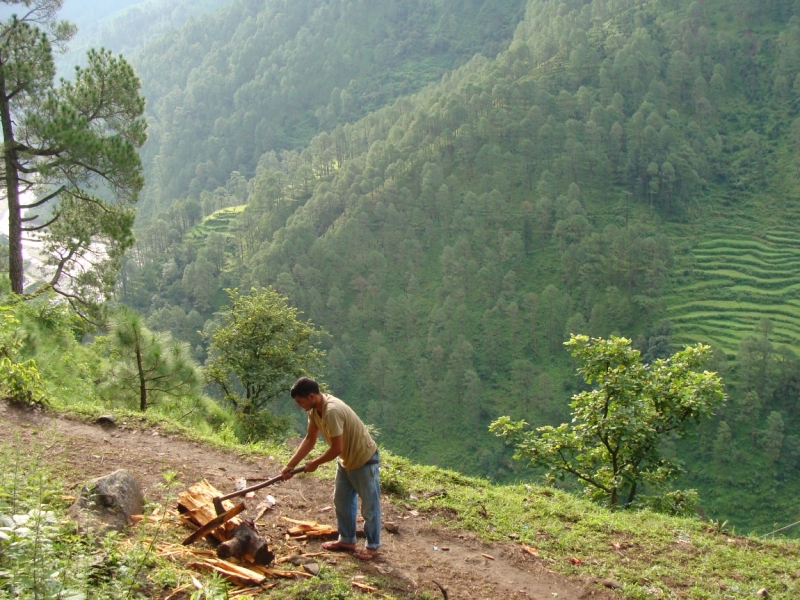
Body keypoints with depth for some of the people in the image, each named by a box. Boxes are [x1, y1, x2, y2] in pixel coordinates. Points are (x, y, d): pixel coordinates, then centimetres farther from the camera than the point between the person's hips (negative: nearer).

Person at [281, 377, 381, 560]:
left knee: (369, 505, 5)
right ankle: (347, 540, 32)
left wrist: (315, 463, -16)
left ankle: (372, 546, 19)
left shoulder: (332, 411, -35)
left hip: (364, 459, -10)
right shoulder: (315, 410, -6)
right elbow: (309, 439, 3)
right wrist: (290, 465, -2)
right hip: (346, 460, 10)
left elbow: (336, 448, -32)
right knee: (341, 501, 18)